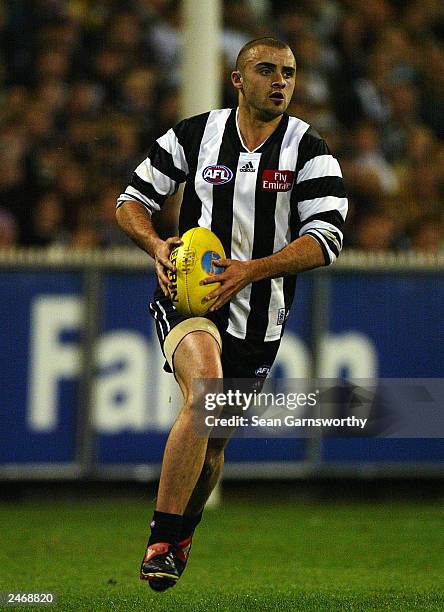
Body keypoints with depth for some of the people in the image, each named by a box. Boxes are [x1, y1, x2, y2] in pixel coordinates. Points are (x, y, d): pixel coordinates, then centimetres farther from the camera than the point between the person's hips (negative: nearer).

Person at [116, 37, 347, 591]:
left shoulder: (309, 151, -5)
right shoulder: (195, 135, -2)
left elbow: (326, 238, -14)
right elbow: (132, 200, 6)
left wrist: (252, 269, -26)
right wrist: (156, 246, -15)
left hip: (259, 314, 2)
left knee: (214, 441, 14)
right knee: (205, 389, -30)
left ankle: (180, 539, 42)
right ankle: (161, 539, -25)